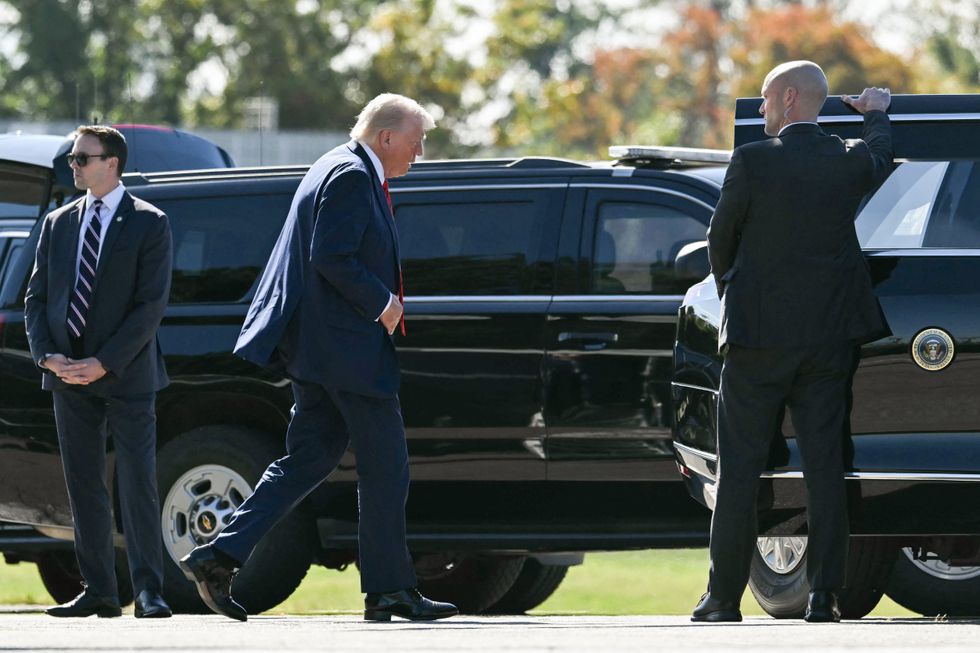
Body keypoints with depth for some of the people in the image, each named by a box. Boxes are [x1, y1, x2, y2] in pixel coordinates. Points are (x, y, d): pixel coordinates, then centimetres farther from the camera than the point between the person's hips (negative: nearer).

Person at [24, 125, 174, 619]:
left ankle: (149, 591, -5)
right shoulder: (58, 225, 12)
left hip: (125, 375, -5)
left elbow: (151, 305, -9)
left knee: (137, 484, -7)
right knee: (84, 486, 5)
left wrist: (103, 363, -16)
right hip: (69, 375, 5)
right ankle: (97, 591, 8)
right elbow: (36, 298, 11)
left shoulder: (148, 224, -3)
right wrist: (48, 355, -6)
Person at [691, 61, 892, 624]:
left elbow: (720, 240, 0)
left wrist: (730, 293, 20)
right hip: (831, 335, 3)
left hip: (758, 332, -3)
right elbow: (882, 156, 26)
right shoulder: (851, 162, 1)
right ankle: (824, 594, 0)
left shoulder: (752, 162, -10)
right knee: (825, 466, 5)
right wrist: (876, 113, 48)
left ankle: (725, 597, 3)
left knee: (740, 470, 2)